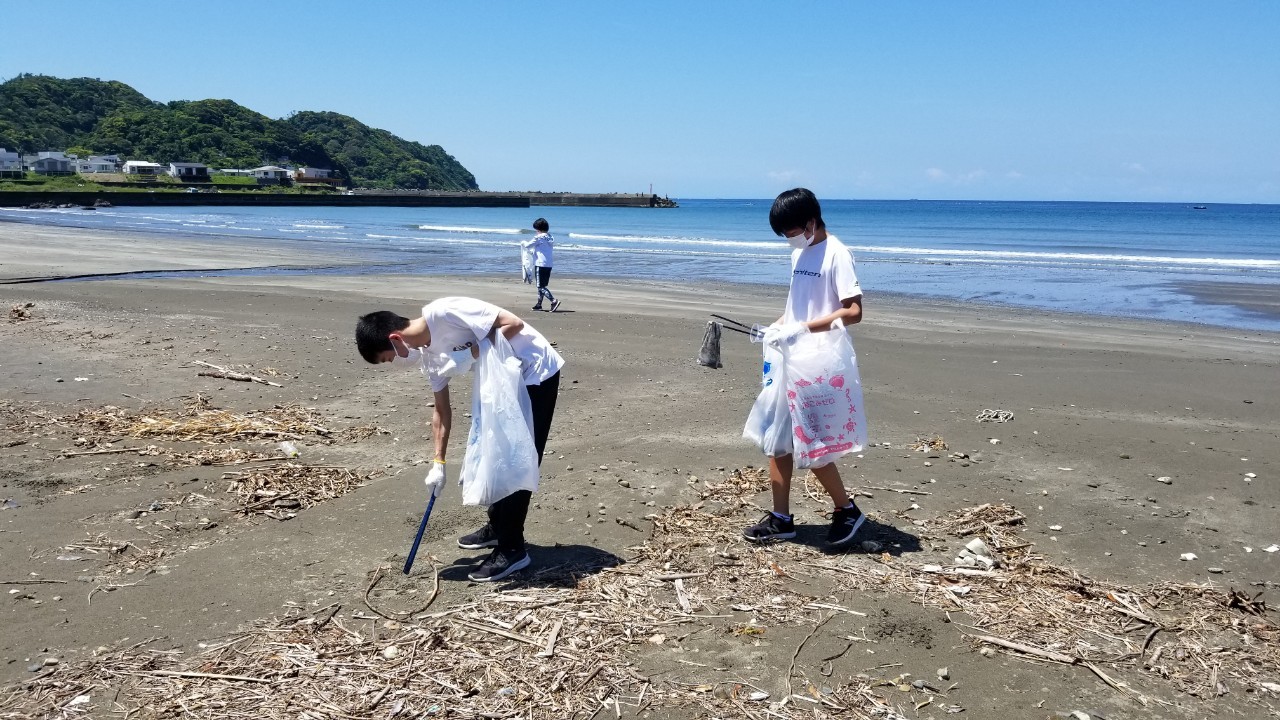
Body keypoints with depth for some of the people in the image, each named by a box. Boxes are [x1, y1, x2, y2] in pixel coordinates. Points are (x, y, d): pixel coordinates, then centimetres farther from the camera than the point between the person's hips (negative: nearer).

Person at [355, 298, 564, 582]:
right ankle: (498, 527, 35)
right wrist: (439, 463, 7)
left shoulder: (444, 313, -25)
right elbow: (442, 409, 10)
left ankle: (512, 548, 2)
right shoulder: (428, 354, 2)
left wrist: (474, 352, -26)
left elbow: (514, 323, -25)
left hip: (536, 373, -9)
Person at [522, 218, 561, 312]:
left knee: (541, 286, -6)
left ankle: (554, 301, -19)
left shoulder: (539, 237, -12)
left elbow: (528, 245, -4)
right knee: (542, 285, 17)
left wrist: (523, 243, 19)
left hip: (540, 264, -8)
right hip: (549, 264, 8)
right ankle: (539, 303, 24)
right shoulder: (551, 238, 9)